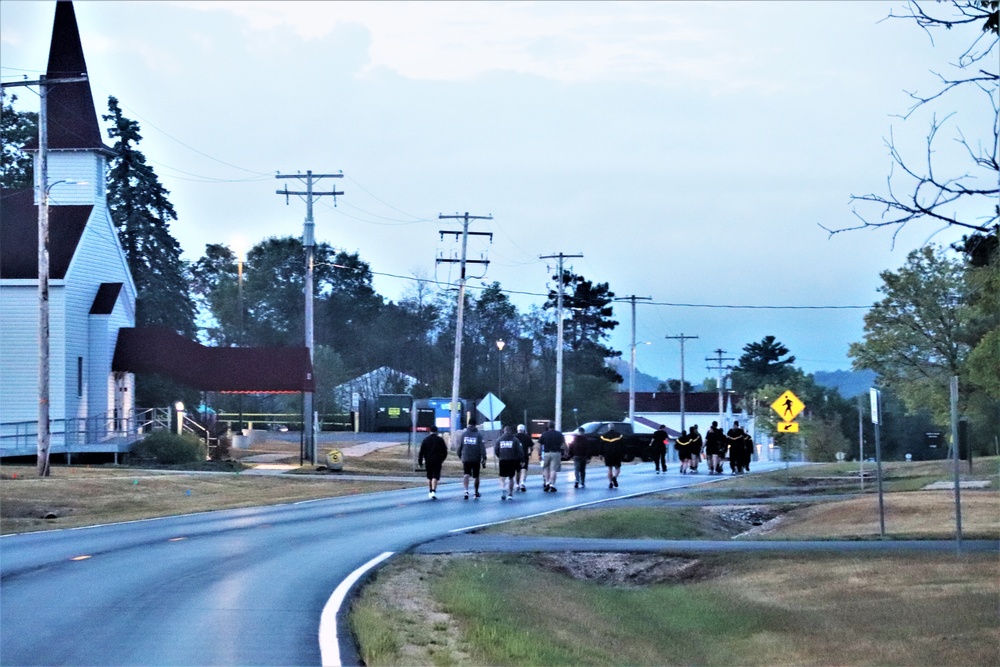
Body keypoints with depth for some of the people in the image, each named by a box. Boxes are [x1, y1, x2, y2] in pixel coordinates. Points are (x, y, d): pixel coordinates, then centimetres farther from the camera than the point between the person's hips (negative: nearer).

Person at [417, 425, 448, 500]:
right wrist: (442, 458, 20)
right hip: (437, 461, -2)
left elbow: (421, 452, 1)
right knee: (435, 476, -6)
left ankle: (430, 492, 22)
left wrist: (420, 461, 6)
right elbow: (445, 451, 3)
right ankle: (433, 491, -21)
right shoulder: (440, 440, 0)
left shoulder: (425, 440, 4)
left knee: (429, 477, 16)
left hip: (428, 461, 2)